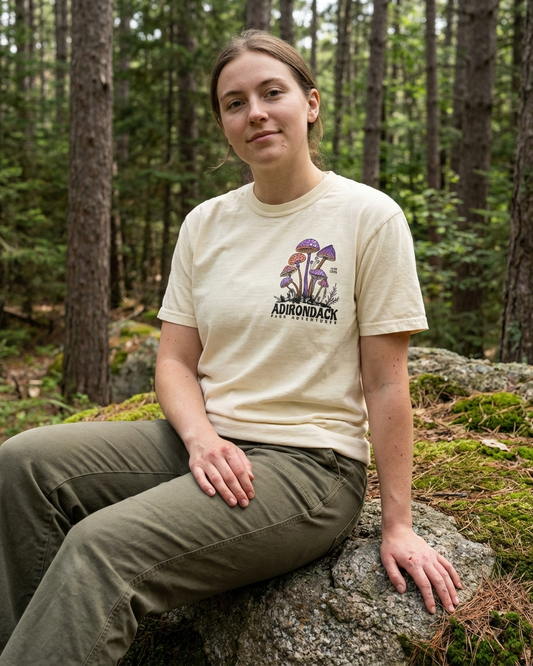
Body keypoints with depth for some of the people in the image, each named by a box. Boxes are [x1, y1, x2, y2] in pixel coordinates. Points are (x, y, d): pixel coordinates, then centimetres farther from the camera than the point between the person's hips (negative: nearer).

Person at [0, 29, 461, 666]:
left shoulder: (369, 218, -6)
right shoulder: (205, 223, 9)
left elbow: (385, 383, -6)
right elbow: (175, 359, 8)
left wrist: (397, 525, -5)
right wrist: (202, 437, -13)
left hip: (309, 463, -5)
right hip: (203, 441, 6)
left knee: (105, 543, -27)